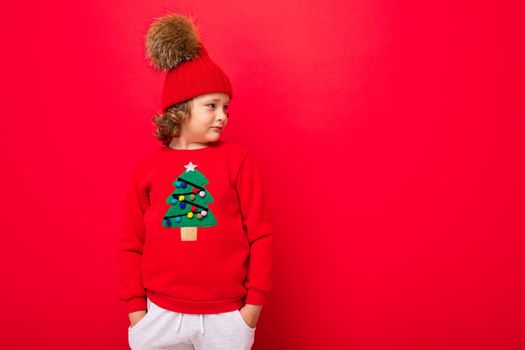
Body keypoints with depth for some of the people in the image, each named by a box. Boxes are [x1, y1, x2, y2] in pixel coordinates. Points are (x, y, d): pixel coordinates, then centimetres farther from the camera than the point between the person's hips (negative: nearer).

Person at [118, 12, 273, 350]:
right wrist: (135, 305, 4)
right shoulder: (146, 167, 0)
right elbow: (131, 244, 5)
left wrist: (255, 300, -3)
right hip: (160, 314, 2)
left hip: (225, 316, -1)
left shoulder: (238, 159, -4)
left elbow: (260, 234, -3)